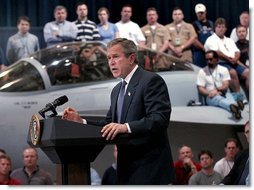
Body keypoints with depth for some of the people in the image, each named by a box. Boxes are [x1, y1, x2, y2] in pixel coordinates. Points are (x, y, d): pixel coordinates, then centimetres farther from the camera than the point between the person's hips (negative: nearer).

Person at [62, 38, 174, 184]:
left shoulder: (151, 81, -9)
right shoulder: (117, 90, 19)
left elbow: (160, 119, -20)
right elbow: (109, 125, 18)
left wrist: (126, 127, -32)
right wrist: (81, 121, 3)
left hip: (150, 168, -8)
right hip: (128, 169, 8)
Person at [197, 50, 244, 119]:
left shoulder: (224, 69, 13)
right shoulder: (202, 72, 12)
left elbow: (226, 86, 1)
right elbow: (200, 89, 3)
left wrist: (216, 90, -18)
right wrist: (210, 93, -15)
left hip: (224, 94, 2)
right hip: (211, 97, -2)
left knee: (229, 96, -35)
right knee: (219, 99, -38)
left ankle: (234, 108, -72)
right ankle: (235, 106, -72)